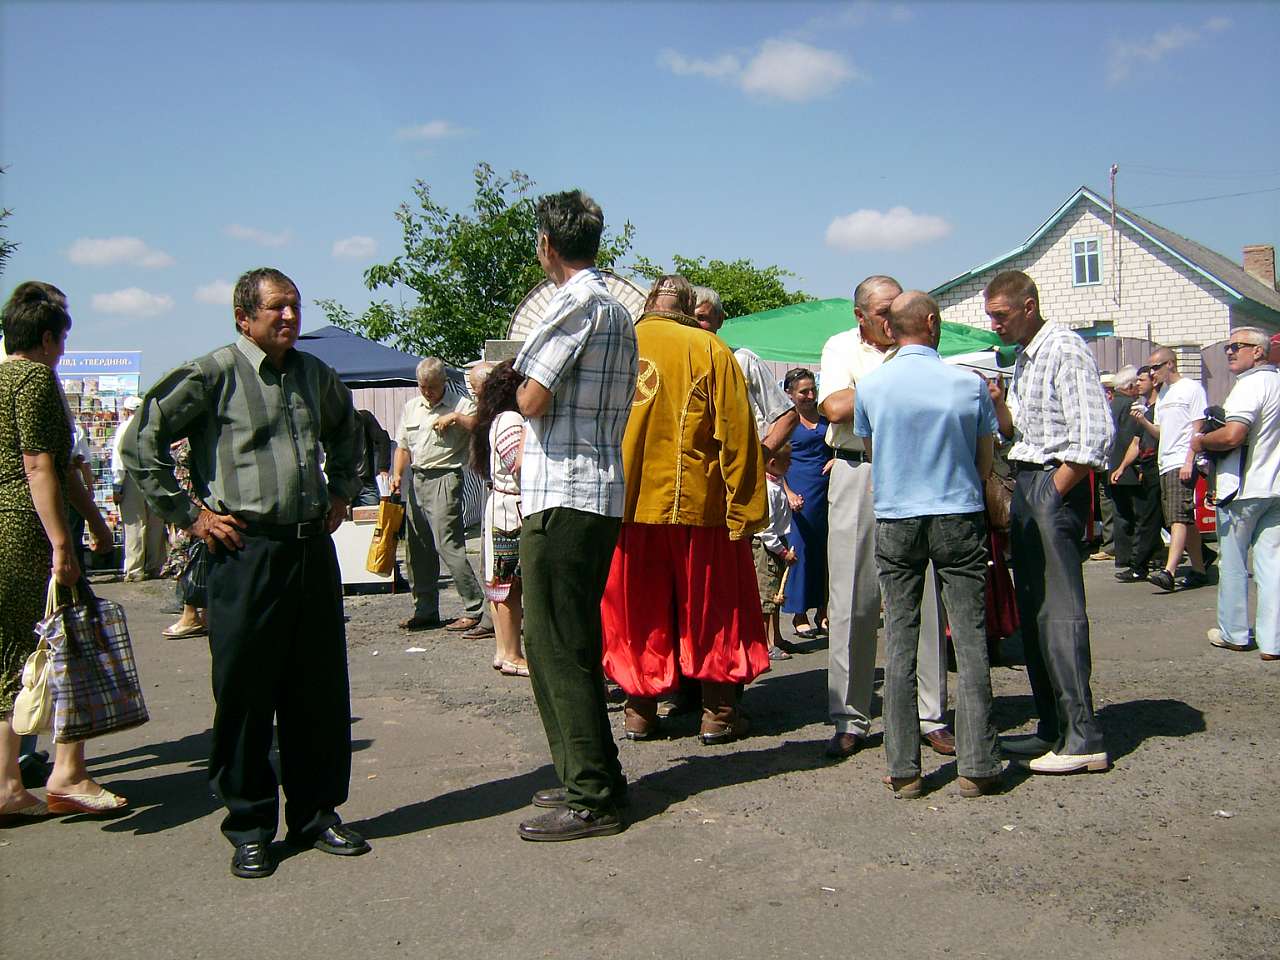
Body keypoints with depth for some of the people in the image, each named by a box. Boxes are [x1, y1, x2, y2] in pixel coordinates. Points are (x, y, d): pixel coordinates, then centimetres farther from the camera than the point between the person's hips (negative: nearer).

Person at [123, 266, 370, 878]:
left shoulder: (314, 375, 13)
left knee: (320, 690, 9)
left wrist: (342, 492, 23)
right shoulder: (215, 375, -5)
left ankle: (316, 812, 23)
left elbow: (346, 431, 34)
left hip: (314, 549, 6)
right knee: (244, 694, 2)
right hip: (246, 554, -5)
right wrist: (187, 512, -6)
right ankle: (249, 827, 16)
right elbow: (141, 443, -5)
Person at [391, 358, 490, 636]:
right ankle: (426, 610, 21)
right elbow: (403, 447, 20)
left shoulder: (461, 404, -2)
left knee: (448, 544, -14)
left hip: (444, 479, -7)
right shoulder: (411, 407, 17)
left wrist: (455, 418, -20)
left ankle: (475, 609, -11)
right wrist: (397, 474, 5)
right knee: (417, 548, 10)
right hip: (416, 480, 7)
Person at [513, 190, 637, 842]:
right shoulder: (618, 312, 19)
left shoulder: (575, 303, -11)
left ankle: (590, 798, 0)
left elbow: (533, 399, -15)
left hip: (562, 498, -10)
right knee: (574, 644, 16)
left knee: (555, 647, -5)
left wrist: (519, 388, 7)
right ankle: (592, 777, 24)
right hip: (600, 492, 10)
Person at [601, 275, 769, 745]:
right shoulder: (709, 350, -5)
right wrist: (744, 510, -4)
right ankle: (718, 713, 15)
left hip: (625, 505, 3)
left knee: (637, 612, 12)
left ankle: (639, 711, 18)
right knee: (711, 609, 10)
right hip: (696, 503, -2)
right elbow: (737, 435, -8)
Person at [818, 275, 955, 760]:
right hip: (857, 476, -2)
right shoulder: (842, 347, 8)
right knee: (853, 601, 1)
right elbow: (836, 408, -9)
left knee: (923, 597, 2)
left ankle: (931, 715, 12)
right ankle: (849, 719, 9)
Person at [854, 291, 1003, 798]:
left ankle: (904, 768, 5)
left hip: (895, 522, 1)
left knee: (899, 641, 5)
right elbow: (986, 462, 4)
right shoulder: (969, 384, -4)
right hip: (959, 517, -1)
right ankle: (976, 765, 5)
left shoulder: (870, 386, -1)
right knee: (969, 638, 4)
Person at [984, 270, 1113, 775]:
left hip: (1055, 486, -10)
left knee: (1059, 610, -11)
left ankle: (1083, 738, -7)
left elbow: (1093, 436, -19)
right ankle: (1053, 727, 17)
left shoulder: (1065, 349, -11)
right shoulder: (1023, 358, 18)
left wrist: (1053, 492, -16)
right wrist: (999, 405, 3)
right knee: (1032, 611, 10)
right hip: (1026, 486, 10)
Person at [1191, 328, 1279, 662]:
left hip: (1243, 487, -7)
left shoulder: (1251, 385, -15)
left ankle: (1234, 633, 15)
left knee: (1233, 564, 6)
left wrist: (1201, 441, -7)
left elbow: (1232, 435, -25)